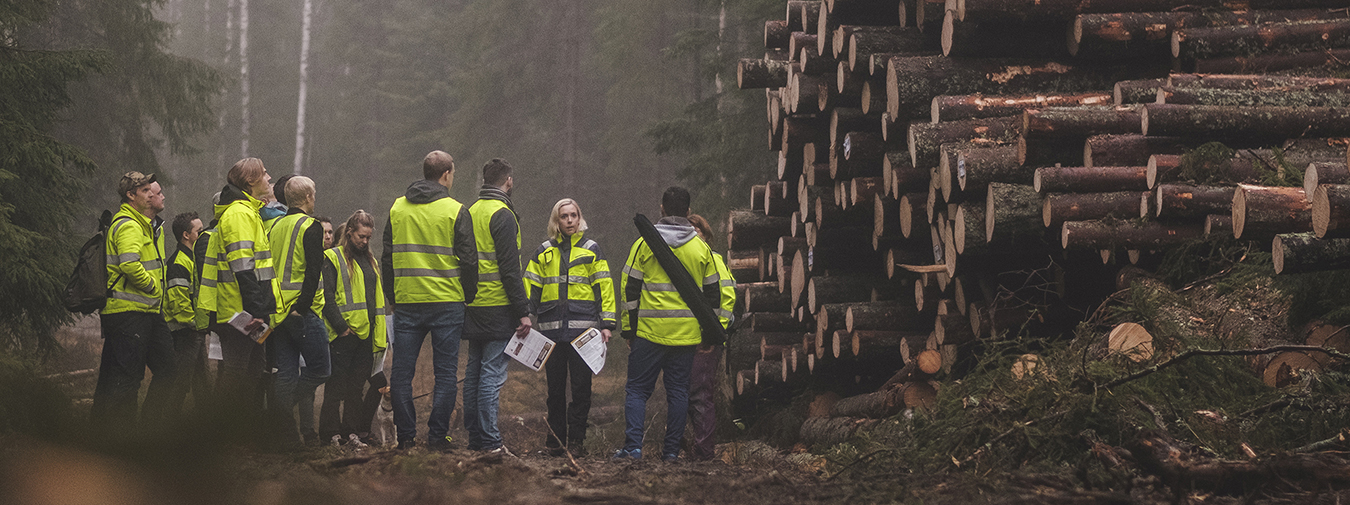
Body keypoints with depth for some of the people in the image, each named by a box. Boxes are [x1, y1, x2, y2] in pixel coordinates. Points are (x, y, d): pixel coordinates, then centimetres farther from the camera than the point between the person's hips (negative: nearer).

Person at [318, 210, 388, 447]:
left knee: (357, 385, 7)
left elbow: (378, 300, 22)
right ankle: (331, 434, 1)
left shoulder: (370, 261, 19)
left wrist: (379, 336, 15)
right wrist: (340, 326, -16)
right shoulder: (333, 258, -2)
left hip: (365, 334, 6)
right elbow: (326, 297, -9)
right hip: (343, 335, -6)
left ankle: (352, 432, 11)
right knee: (337, 385, -2)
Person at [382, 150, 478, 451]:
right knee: (445, 373, 3)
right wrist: (468, 296, 7)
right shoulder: (456, 211, -5)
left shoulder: (397, 208, 7)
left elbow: (387, 257, 11)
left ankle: (405, 436, 6)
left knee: (402, 372, 7)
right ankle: (437, 435, -1)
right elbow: (468, 260, -6)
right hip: (446, 302, -3)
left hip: (406, 302, 3)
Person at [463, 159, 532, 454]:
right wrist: (523, 312, -15)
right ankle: (489, 442, -9)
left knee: (474, 370, 11)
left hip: (473, 307, 8)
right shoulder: (502, 216, -12)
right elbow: (510, 269, -17)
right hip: (498, 308, -8)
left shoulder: (470, 213, 14)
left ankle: (474, 437, 14)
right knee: (492, 373, -8)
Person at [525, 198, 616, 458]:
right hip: (552, 327, 2)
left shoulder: (591, 249, 8)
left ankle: (576, 441, 3)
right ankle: (554, 441, 11)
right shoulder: (544, 252, 13)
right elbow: (530, 287, 15)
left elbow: (605, 287, 5)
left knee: (581, 385, -3)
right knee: (555, 386, 5)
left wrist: (607, 324, -2)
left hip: (583, 328, -2)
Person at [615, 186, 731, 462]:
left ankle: (633, 445, -8)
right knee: (678, 391, 8)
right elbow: (713, 295, 10)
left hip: (649, 332, -2)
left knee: (637, 389, 3)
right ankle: (672, 449, 7)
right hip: (687, 333, 2)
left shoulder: (644, 244, -2)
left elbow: (630, 290, -1)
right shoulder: (702, 248, 6)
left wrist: (629, 330, 5)